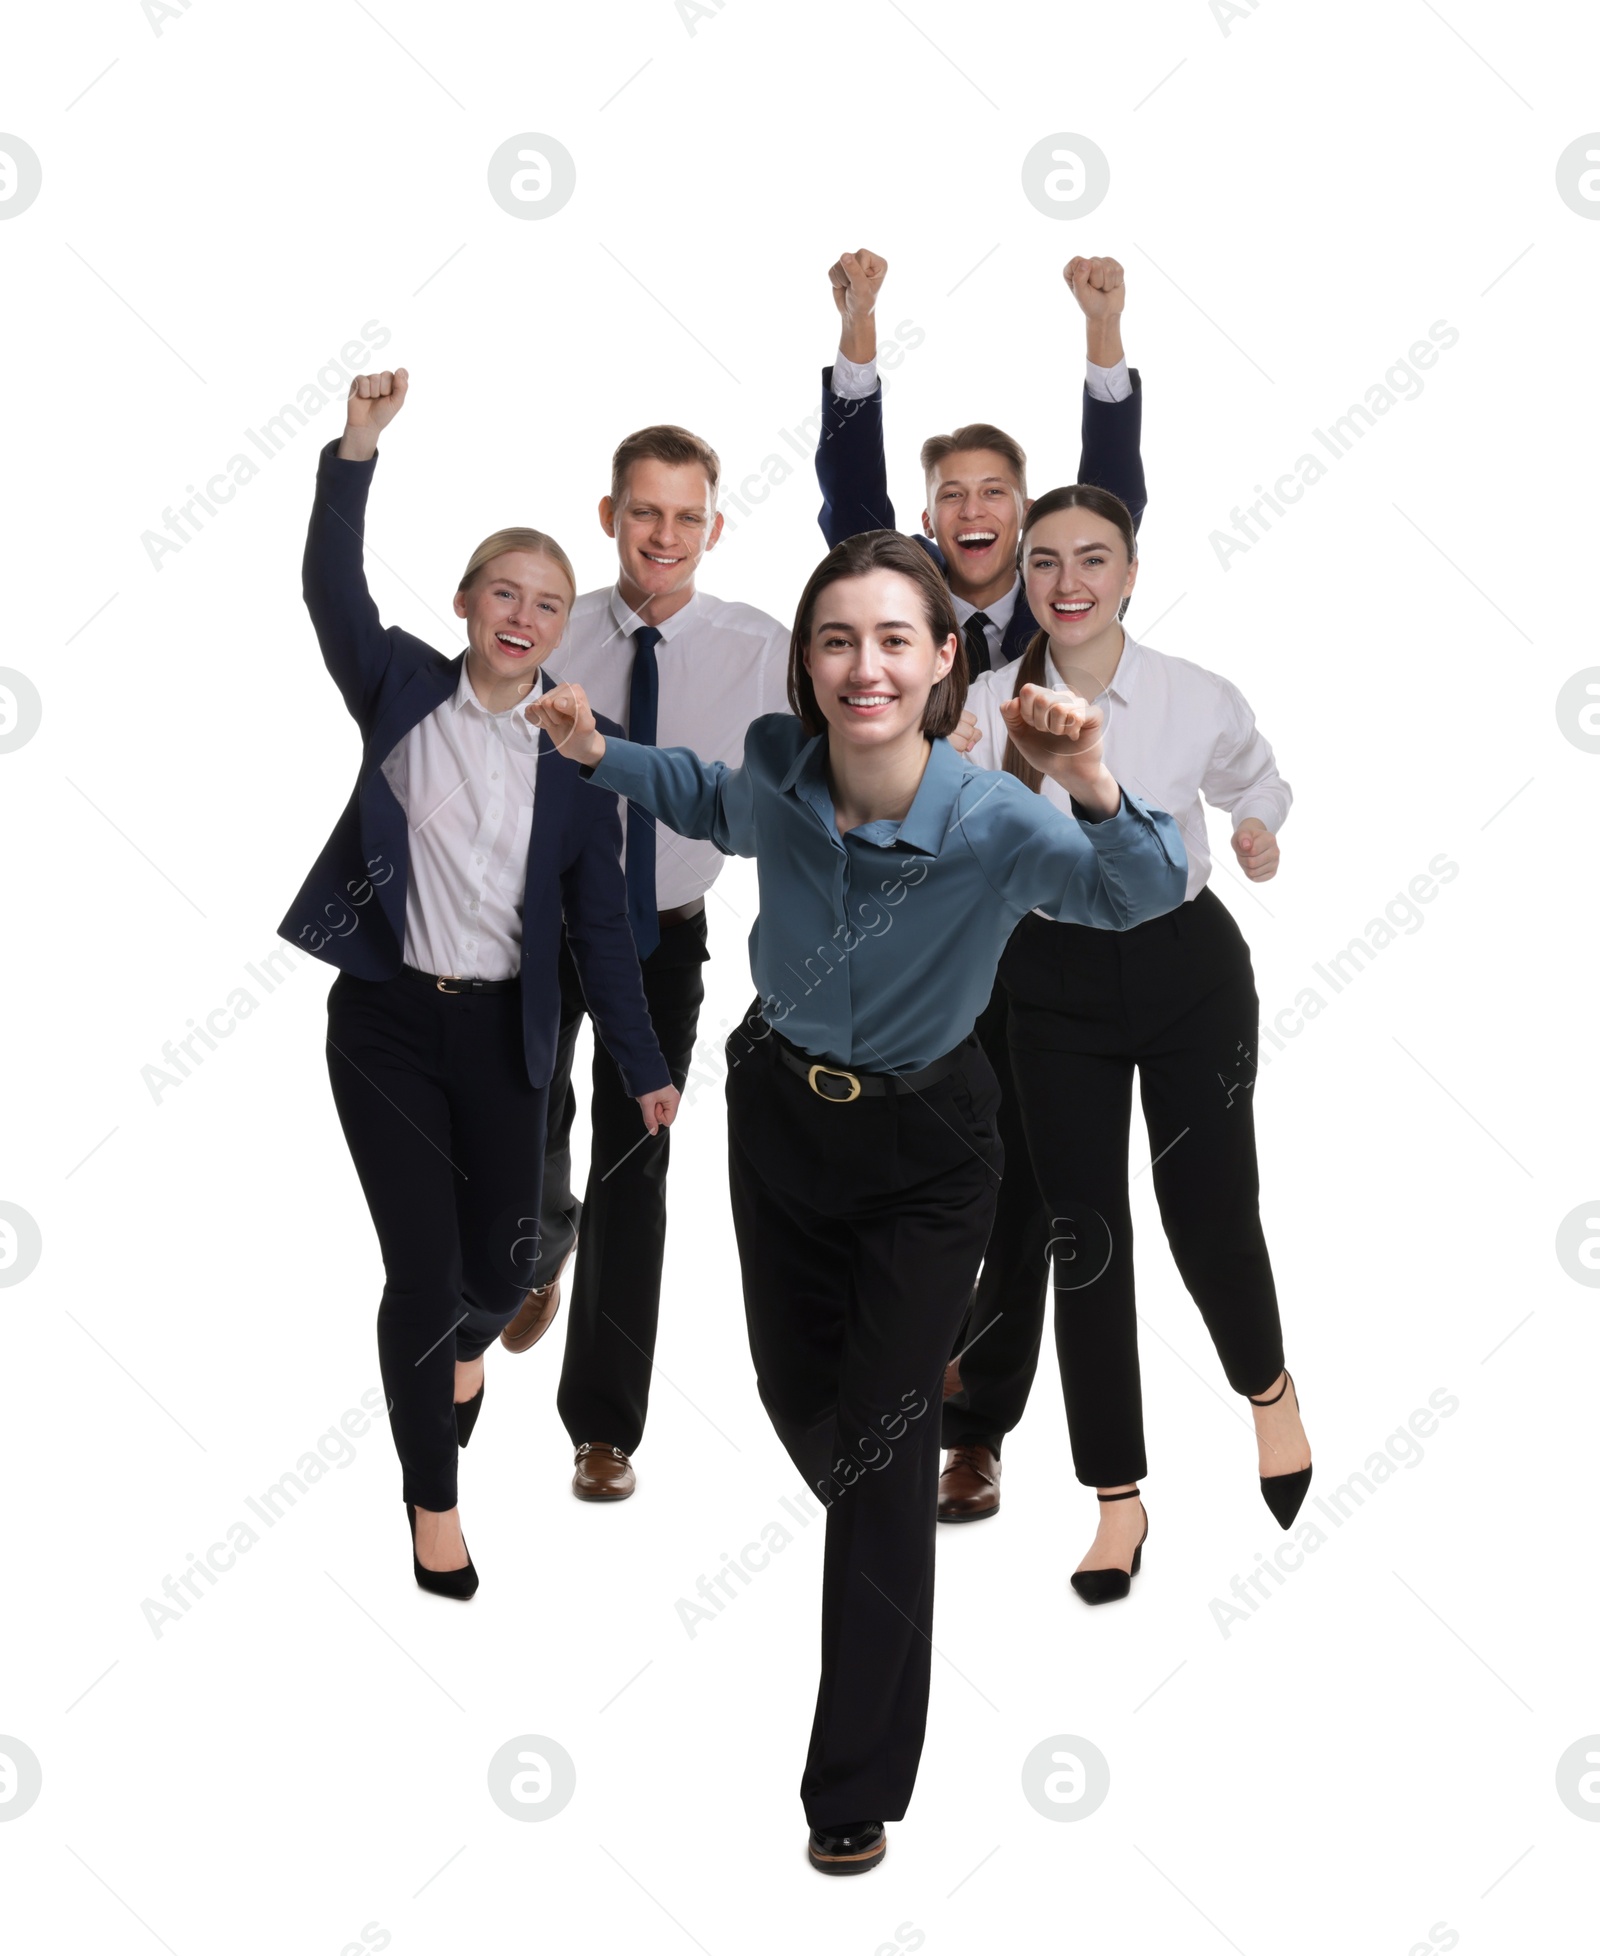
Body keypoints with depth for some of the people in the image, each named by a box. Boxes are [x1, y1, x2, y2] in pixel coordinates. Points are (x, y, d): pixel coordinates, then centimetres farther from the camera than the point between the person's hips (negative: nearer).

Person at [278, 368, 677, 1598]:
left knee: (505, 1261, 7)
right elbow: (333, 590, -18)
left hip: (501, 1030, 2)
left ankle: (467, 1342, 46)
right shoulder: (404, 689, -1)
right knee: (422, 1267, -5)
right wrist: (357, 448, -29)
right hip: (387, 1019, -2)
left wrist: (644, 1067, 1)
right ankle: (433, 1502, 14)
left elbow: (600, 919, 4)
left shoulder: (573, 755, 2)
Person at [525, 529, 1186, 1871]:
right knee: (797, 1391, 20)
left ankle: (857, 1789, 17)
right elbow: (712, 802, 8)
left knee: (881, 1452, 2)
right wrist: (597, 752, -8)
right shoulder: (779, 777, -17)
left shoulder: (991, 824, -28)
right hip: (778, 1115, 4)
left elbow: (1142, 891, -44)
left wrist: (1094, 786, -63)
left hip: (924, 1153, -4)